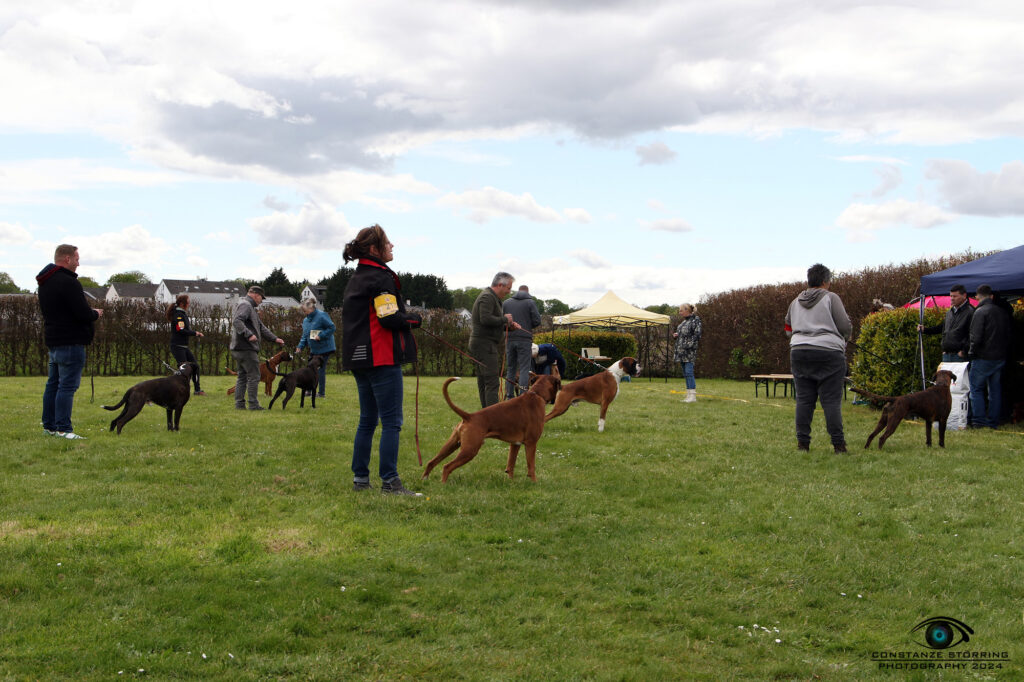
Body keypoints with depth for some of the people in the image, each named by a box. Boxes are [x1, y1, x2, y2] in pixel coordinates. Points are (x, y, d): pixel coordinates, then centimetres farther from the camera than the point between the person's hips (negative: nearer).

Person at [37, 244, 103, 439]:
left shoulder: (45, 282, 14)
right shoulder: (68, 282, -17)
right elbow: (83, 313, -22)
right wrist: (95, 314, 2)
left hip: (53, 340, 10)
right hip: (70, 342, -10)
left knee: (53, 384, 15)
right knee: (68, 385, -8)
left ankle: (49, 425, 20)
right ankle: (63, 428, -10)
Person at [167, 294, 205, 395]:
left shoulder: (183, 314, 15)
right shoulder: (178, 315, -14)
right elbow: (181, 330, -21)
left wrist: (196, 333, 2)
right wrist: (195, 333, -12)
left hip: (185, 347, 10)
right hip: (178, 347, -10)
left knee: (195, 366, 8)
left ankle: (197, 389, 14)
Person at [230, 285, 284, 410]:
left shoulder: (250, 307, 24)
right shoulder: (245, 305, -10)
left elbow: (261, 327, 28)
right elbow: (236, 321, -26)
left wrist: (274, 339, 24)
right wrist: (249, 334, -31)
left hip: (240, 349, 11)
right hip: (246, 348, -11)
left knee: (242, 377, 12)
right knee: (253, 376, -7)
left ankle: (239, 403, 14)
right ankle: (253, 404, -5)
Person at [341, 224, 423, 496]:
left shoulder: (356, 278, 16)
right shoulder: (381, 278, -13)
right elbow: (390, 318, -21)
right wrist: (413, 319, -2)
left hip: (359, 358, 10)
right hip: (381, 358, -9)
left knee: (368, 419, 15)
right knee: (391, 421, -7)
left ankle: (360, 478, 18)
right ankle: (389, 481, -8)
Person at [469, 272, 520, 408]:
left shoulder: (492, 297, 21)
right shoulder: (487, 297, -13)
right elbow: (485, 319, -26)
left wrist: (508, 325, 9)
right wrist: (504, 318, -13)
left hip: (480, 345, 11)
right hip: (485, 345, -11)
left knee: (483, 383, 11)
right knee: (492, 382, -14)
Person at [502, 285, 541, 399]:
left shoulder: (506, 302, 7)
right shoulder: (530, 302, -2)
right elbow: (537, 321, -7)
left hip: (510, 339, 3)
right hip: (524, 339, -3)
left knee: (510, 368, 11)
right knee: (524, 369, -2)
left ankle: (509, 397, 9)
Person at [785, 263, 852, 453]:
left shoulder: (795, 302, 14)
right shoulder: (830, 298, -2)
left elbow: (788, 330, 19)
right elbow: (845, 327, -6)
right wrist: (842, 337, 15)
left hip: (799, 352, 5)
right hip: (828, 353, -4)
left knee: (804, 400, 5)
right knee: (831, 400, -4)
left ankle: (802, 442, 4)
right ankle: (838, 443, -4)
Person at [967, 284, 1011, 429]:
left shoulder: (980, 312, -14)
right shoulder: (1002, 312, 9)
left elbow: (975, 337, -18)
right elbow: (1008, 335, 14)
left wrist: (971, 352, -5)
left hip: (983, 357, -6)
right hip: (1000, 357, 6)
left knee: (976, 388, 3)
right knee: (995, 390, 12)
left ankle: (978, 420, -2)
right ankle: (993, 421, 14)